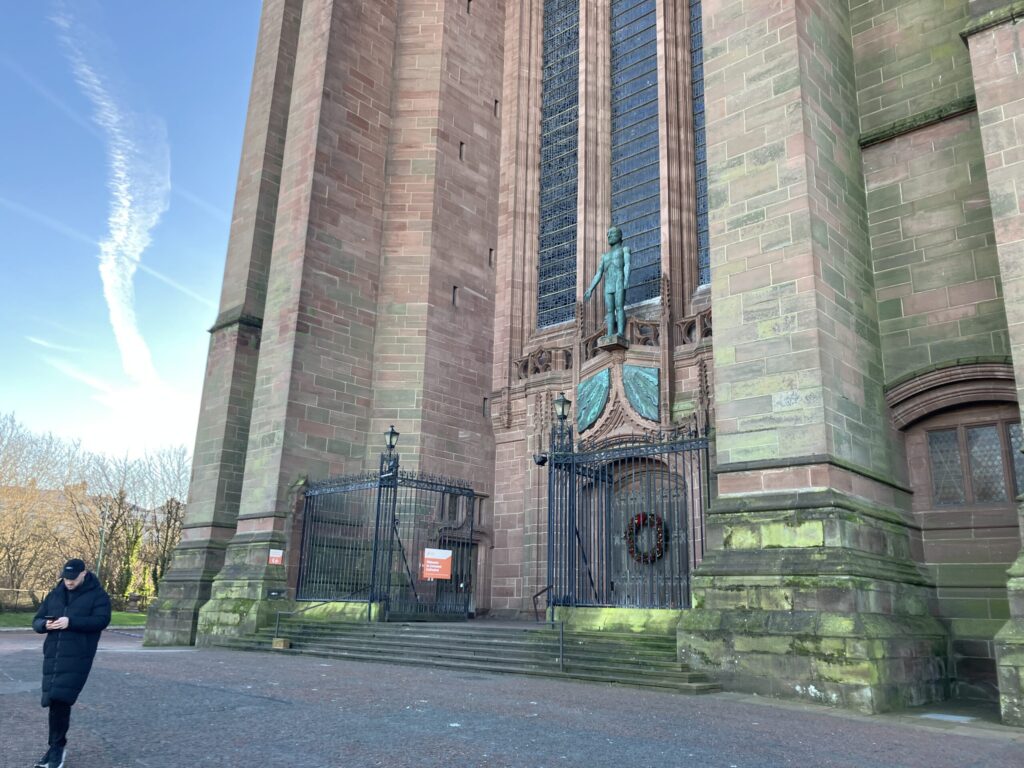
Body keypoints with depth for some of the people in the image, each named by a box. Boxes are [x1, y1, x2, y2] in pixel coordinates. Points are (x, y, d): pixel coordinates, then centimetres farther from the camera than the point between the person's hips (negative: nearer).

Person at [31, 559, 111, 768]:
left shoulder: (97, 595, -2)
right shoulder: (54, 594, 15)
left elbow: (101, 620, -13)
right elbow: (36, 620, 16)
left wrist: (71, 622, -24)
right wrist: (45, 624, -9)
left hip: (77, 656, -5)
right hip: (53, 655, 5)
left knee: (61, 700, -14)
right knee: (55, 701, 8)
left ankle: (57, 746, 0)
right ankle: (57, 746, 22)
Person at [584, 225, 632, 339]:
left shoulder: (625, 249, 15)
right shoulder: (604, 256, 31)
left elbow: (627, 265, -5)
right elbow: (598, 275, 23)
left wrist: (627, 279, -24)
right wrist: (590, 290, 11)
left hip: (620, 282, -5)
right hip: (608, 286, 5)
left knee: (619, 307, -19)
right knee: (609, 311, -7)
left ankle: (621, 333, -29)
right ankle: (610, 336, -16)